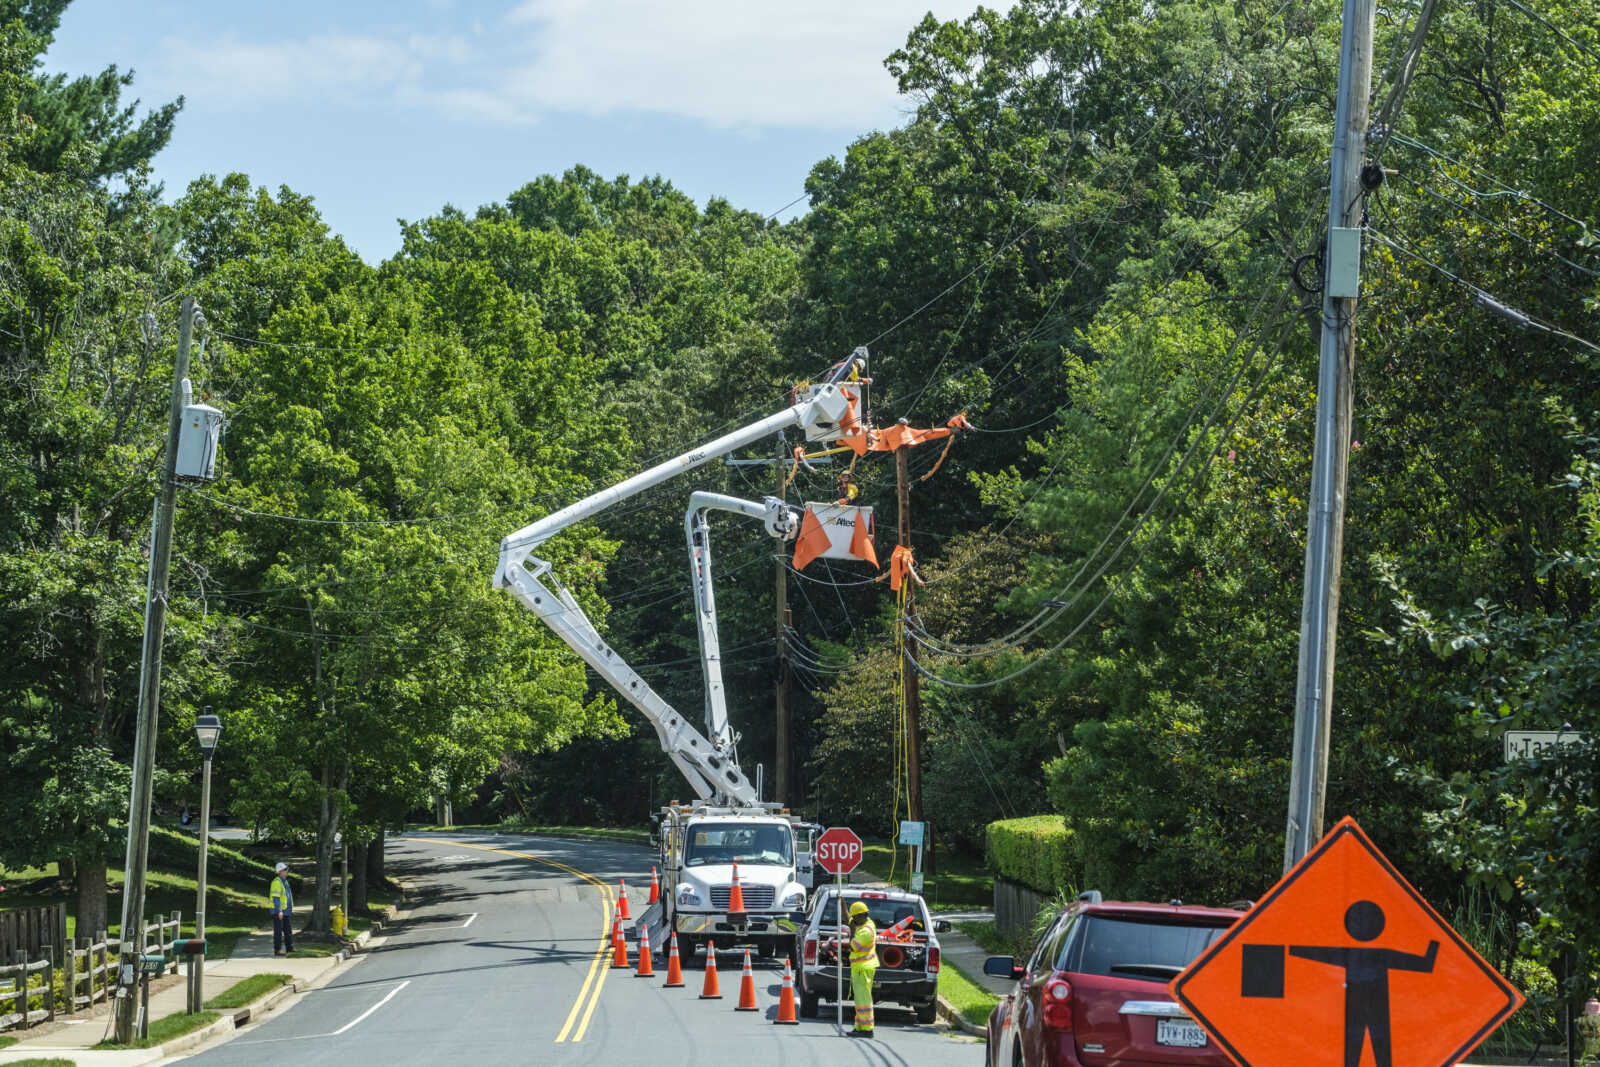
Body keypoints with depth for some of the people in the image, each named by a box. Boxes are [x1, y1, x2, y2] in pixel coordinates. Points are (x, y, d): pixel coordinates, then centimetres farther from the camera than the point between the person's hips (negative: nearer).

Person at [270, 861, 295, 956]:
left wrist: (291, 909, 22)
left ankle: (290, 948, 14)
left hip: (286, 911, 9)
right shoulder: (277, 882, -15)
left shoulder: (285, 881, 15)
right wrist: (279, 911, -24)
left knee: (288, 930, 9)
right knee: (278, 931, -5)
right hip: (278, 911, -9)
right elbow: (276, 898, -21)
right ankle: (277, 950, -2)